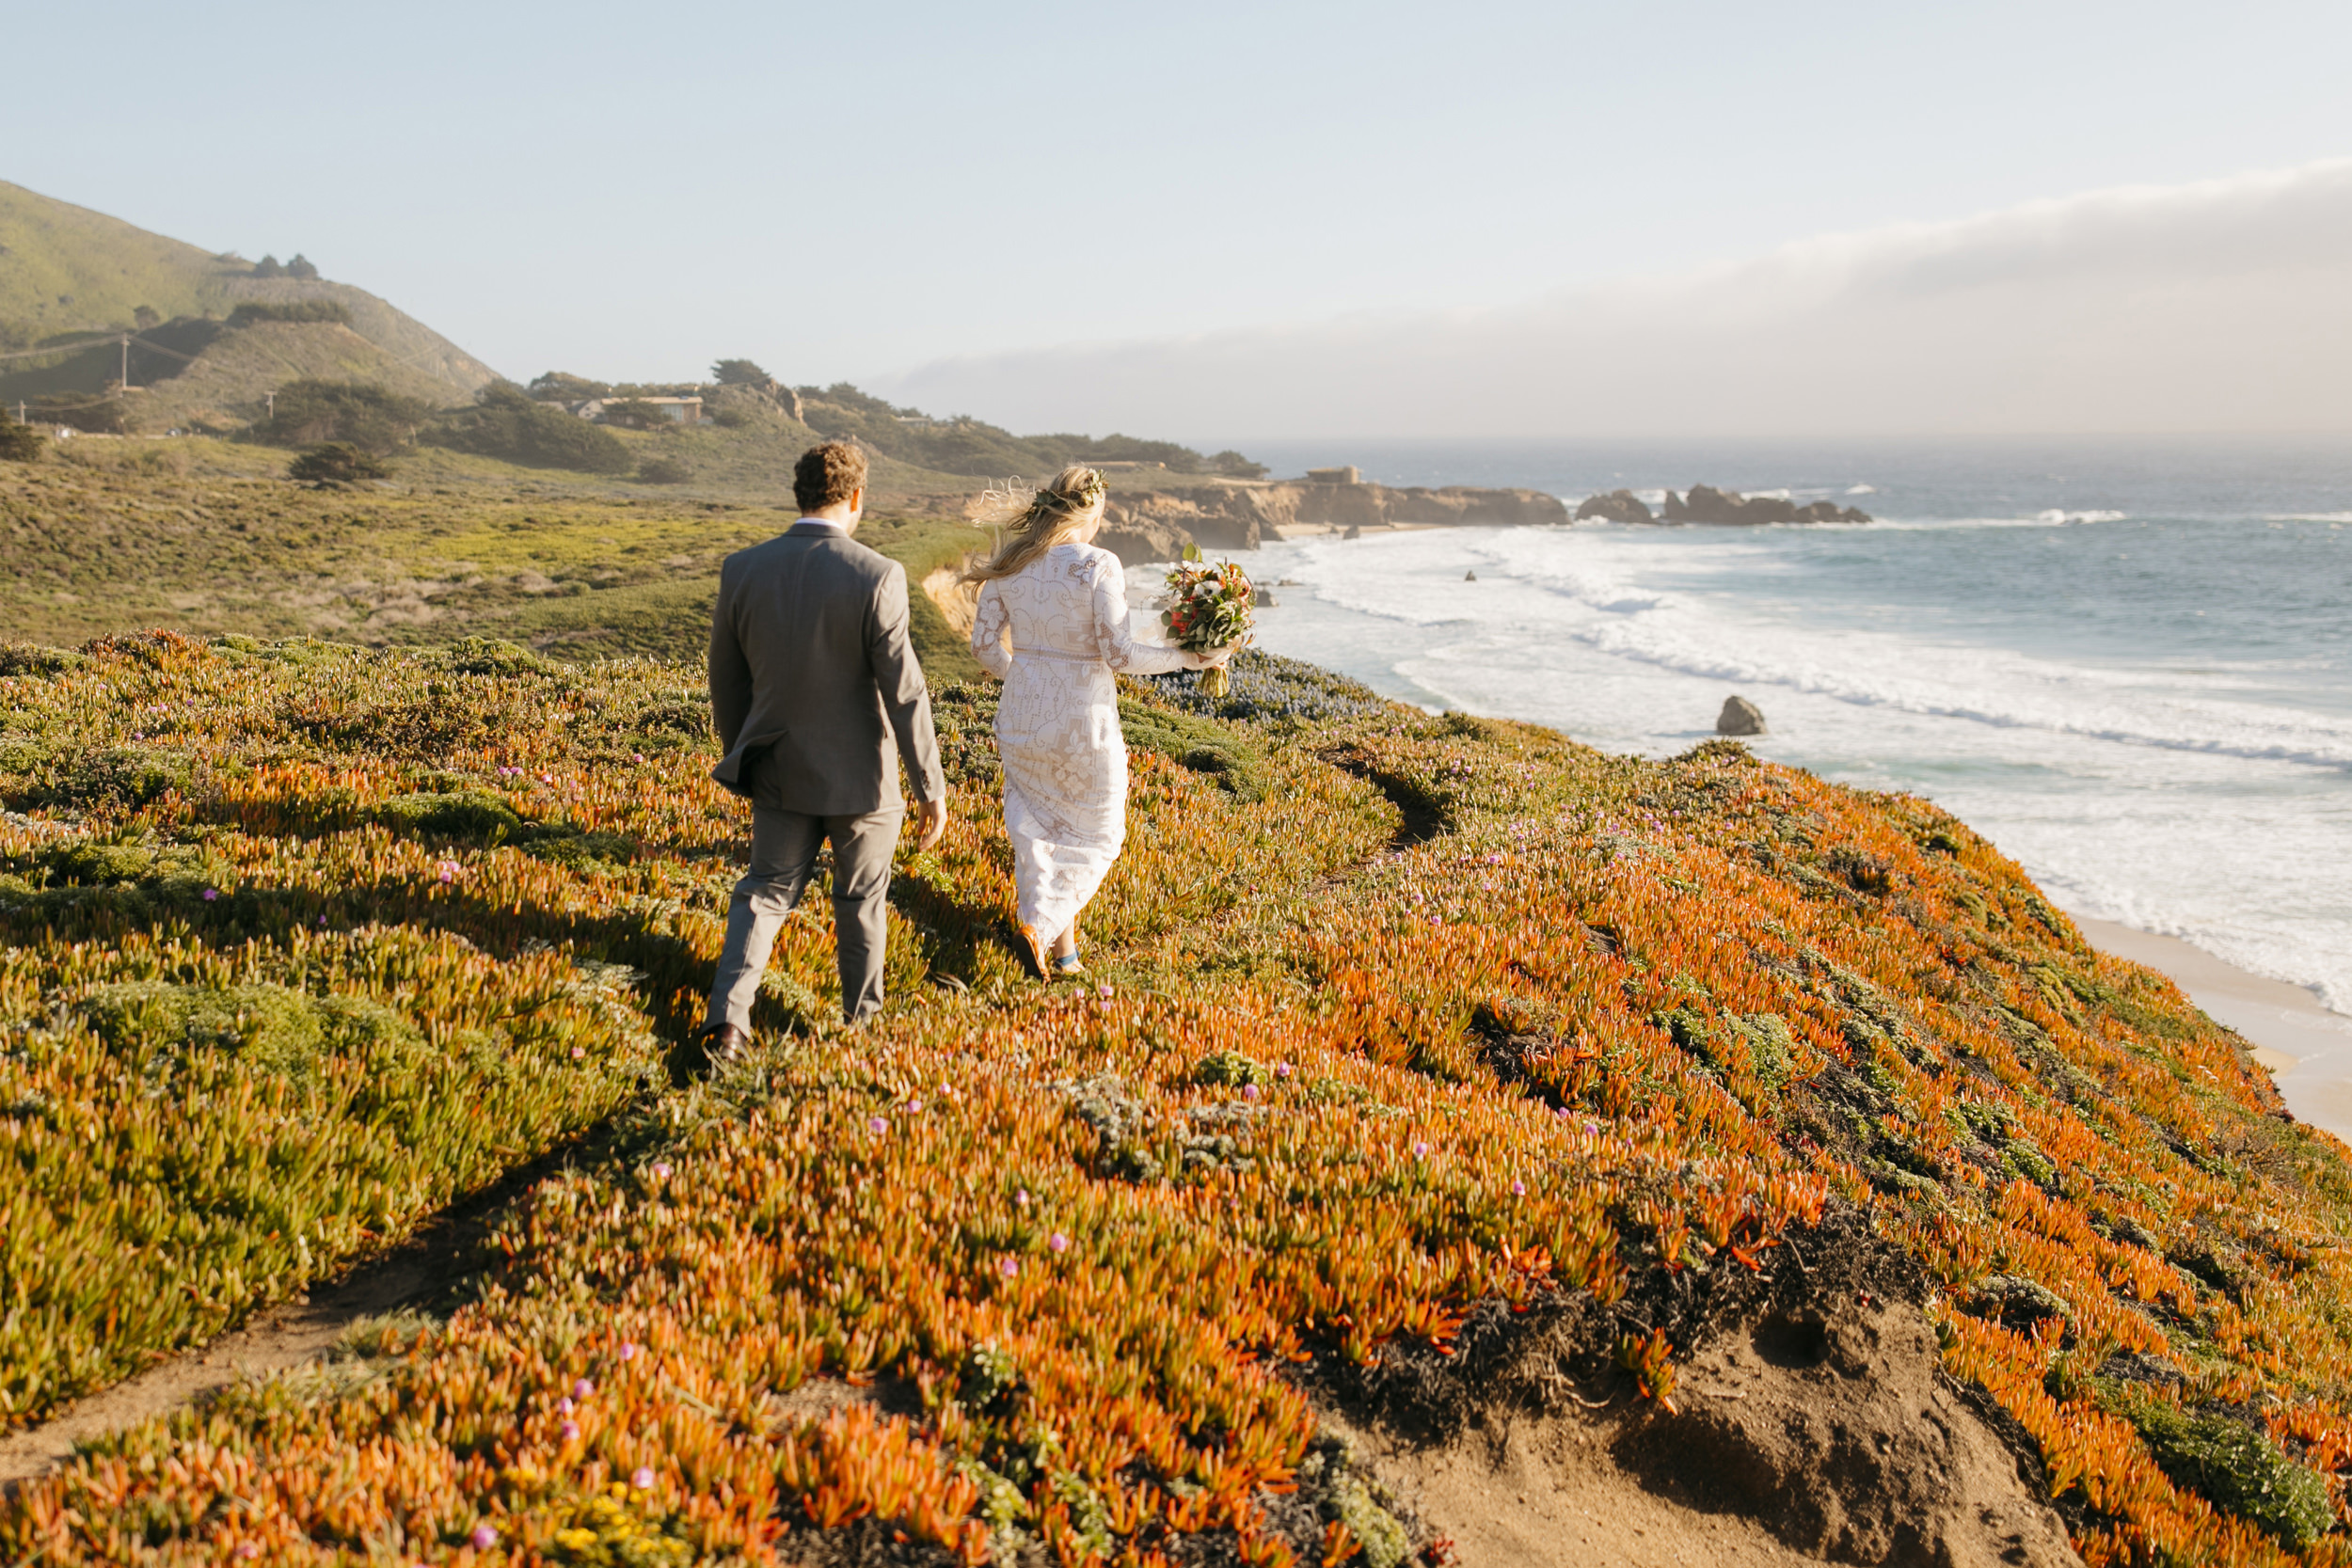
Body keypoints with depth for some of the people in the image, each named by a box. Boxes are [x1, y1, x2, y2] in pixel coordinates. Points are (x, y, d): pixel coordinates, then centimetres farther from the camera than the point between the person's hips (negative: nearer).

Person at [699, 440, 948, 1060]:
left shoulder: (742, 570, -7)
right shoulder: (876, 577, -20)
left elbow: (726, 683, 3)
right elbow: (904, 694, -18)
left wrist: (741, 759, 18)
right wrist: (931, 789, -10)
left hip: (779, 771, 3)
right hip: (858, 776, -3)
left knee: (766, 891, 16)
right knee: (861, 901, 17)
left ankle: (728, 1018, 1)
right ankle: (861, 1019, 32)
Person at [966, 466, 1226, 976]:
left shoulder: (1008, 563, -1)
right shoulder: (1098, 565, -16)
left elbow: (984, 644, 3)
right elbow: (1119, 653, -18)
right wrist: (1188, 658, -8)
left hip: (1022, 713, 5)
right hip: (1083, 718, -5)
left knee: (1040, 826, 19)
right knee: (1095, 833, 17)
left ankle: (1062, 946, 23)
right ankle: (1043, 920, 4)